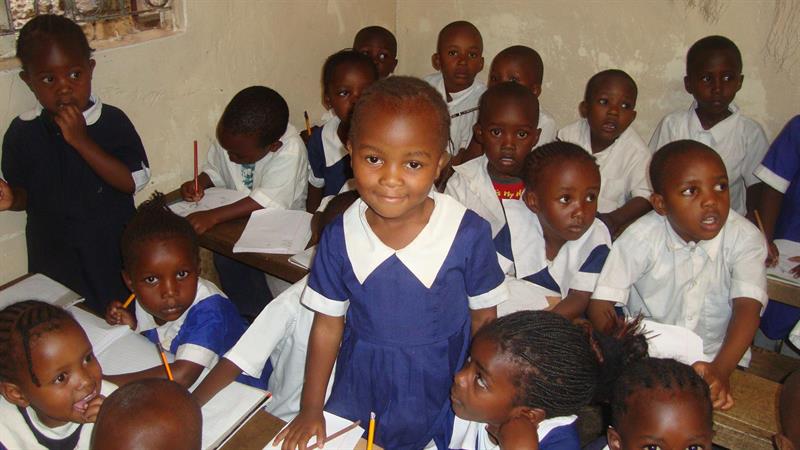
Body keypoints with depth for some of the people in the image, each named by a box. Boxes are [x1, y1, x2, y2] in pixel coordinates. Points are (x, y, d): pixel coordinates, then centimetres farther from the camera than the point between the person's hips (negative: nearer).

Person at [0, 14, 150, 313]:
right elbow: (25, 195, 6)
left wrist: (81, 141, -24)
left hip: (114, 254, -2)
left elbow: (134, 181, -20)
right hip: (55, 259, 2)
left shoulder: (112, 121, -12)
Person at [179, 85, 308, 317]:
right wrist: (199, 183, -13)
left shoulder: (290, 150, -27)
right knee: (223, 255, -20)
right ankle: (251, 314, 2)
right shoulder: (228, 138, -9)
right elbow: (215, 170, 10)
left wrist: (214, 216, -39)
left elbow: (268, 201, -33)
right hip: (241, 218, 5)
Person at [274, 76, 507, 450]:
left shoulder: (469, 234, -20)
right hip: (360, 389, 2)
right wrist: (311, 410, 3)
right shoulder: (339, 237, -12)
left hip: (442, 392, -1)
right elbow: (328, 324, -2)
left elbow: (484, 318, -6)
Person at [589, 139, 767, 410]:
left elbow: (747, 308, -22)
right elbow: (600, 304, -17)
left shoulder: (746, 238, -13)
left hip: (717, 358, 0)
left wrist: (720, 370, -38)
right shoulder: (641, 238, -16)